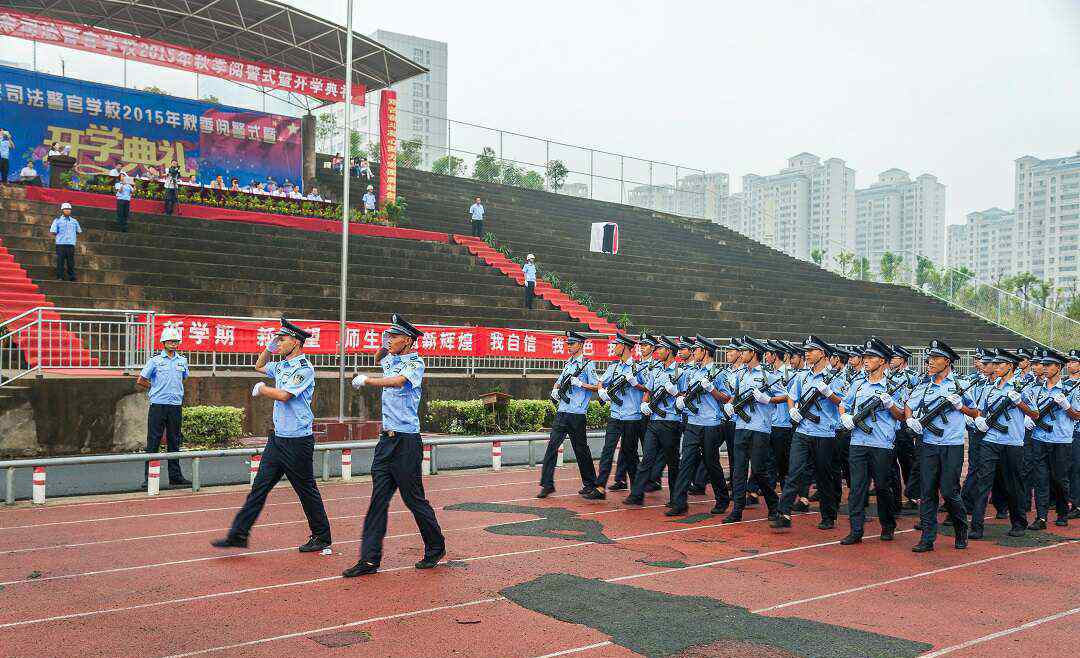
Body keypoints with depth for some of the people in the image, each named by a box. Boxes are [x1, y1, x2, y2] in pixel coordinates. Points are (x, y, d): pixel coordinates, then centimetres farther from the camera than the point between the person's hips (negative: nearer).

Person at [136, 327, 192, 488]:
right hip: (158, 406, -3)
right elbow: (140, 381, 5)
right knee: (153, 442, -3)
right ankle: (148, 477, 1)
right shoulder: (155, 361, 0)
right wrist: (155, 388, 10)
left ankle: (175, 476, 14)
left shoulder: (183, 361, 10)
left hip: (176, 406, 3)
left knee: (174, 442, 8)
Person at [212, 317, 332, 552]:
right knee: (259, 487, 5)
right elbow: (259, 366, 34)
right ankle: (238, 535, 7)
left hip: (297, 442, -8)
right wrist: (269, 346, 18)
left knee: (307, 490, 3)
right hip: (277, 439, 8)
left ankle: (322, 537, 17)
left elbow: (283, 395, -23)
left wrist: (262, 389, -5)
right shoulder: (282, 366, 13)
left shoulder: (304, 368, -14)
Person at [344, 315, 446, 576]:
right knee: (378, 499, 3)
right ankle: (370, 559, 3)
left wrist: (367, 380, -32)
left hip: (406, 442, -8)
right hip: (386, 440, 8)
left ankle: (435, 548, 20)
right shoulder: (390, 359, 14)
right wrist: (387, 345, 22)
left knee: (414, 499, 2)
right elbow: (379, 359, 39)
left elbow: (397, 381, -30)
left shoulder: (415, 363, -10)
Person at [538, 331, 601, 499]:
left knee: (581, 450, 2)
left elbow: (596, 387, -6)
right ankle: (547, 484, -1)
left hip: (577, 414, -6)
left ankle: (590, 485, 15)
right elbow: (558, 382, 26)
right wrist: (555, 391, 5)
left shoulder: (588, 365, -3)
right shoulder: (568, 364, 18)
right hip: (562, 411, 6)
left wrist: (579, 383, -16)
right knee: (552, 445, -3)